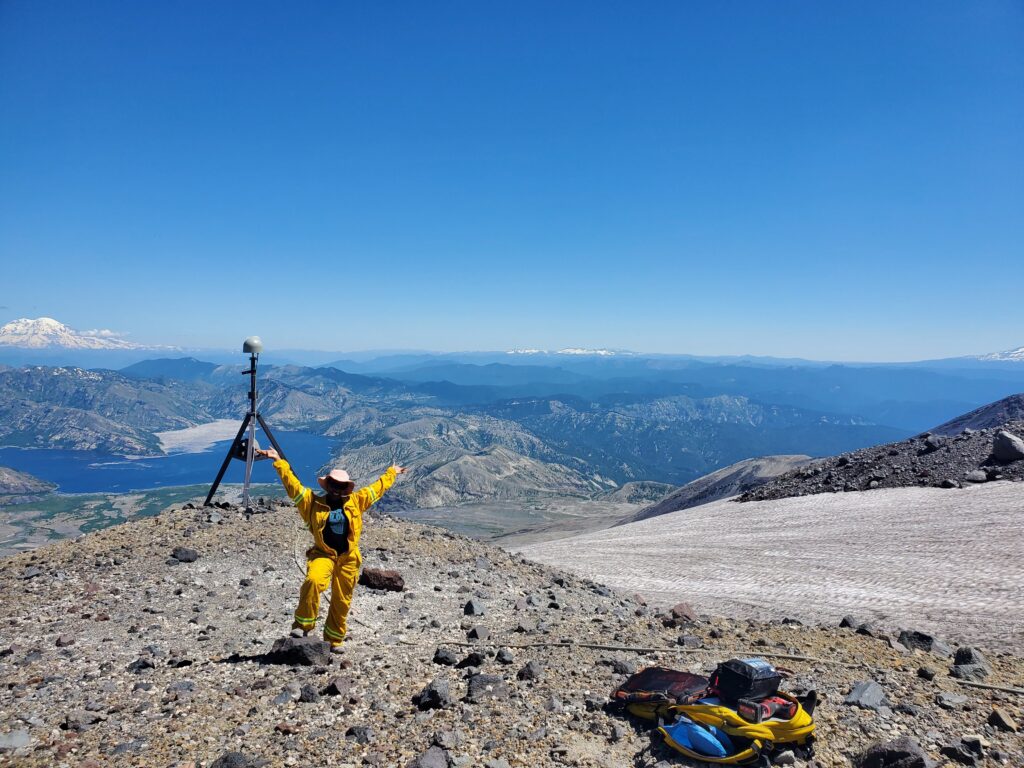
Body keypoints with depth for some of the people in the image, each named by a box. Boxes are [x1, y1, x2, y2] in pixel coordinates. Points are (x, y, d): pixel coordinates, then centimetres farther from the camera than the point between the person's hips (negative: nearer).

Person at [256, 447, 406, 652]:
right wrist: (279, 462, -4)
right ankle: (303, 624, -13)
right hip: (323, 554, -2)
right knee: (313, 581, -31)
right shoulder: (313, 502, 3)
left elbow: (377, 488, 19)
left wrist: (391, 473, 29)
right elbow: (292, 484, 0)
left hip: (348, 558, 2)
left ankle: (334, 639, 27)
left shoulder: (356, 502, 7)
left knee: (341, 601, 8)